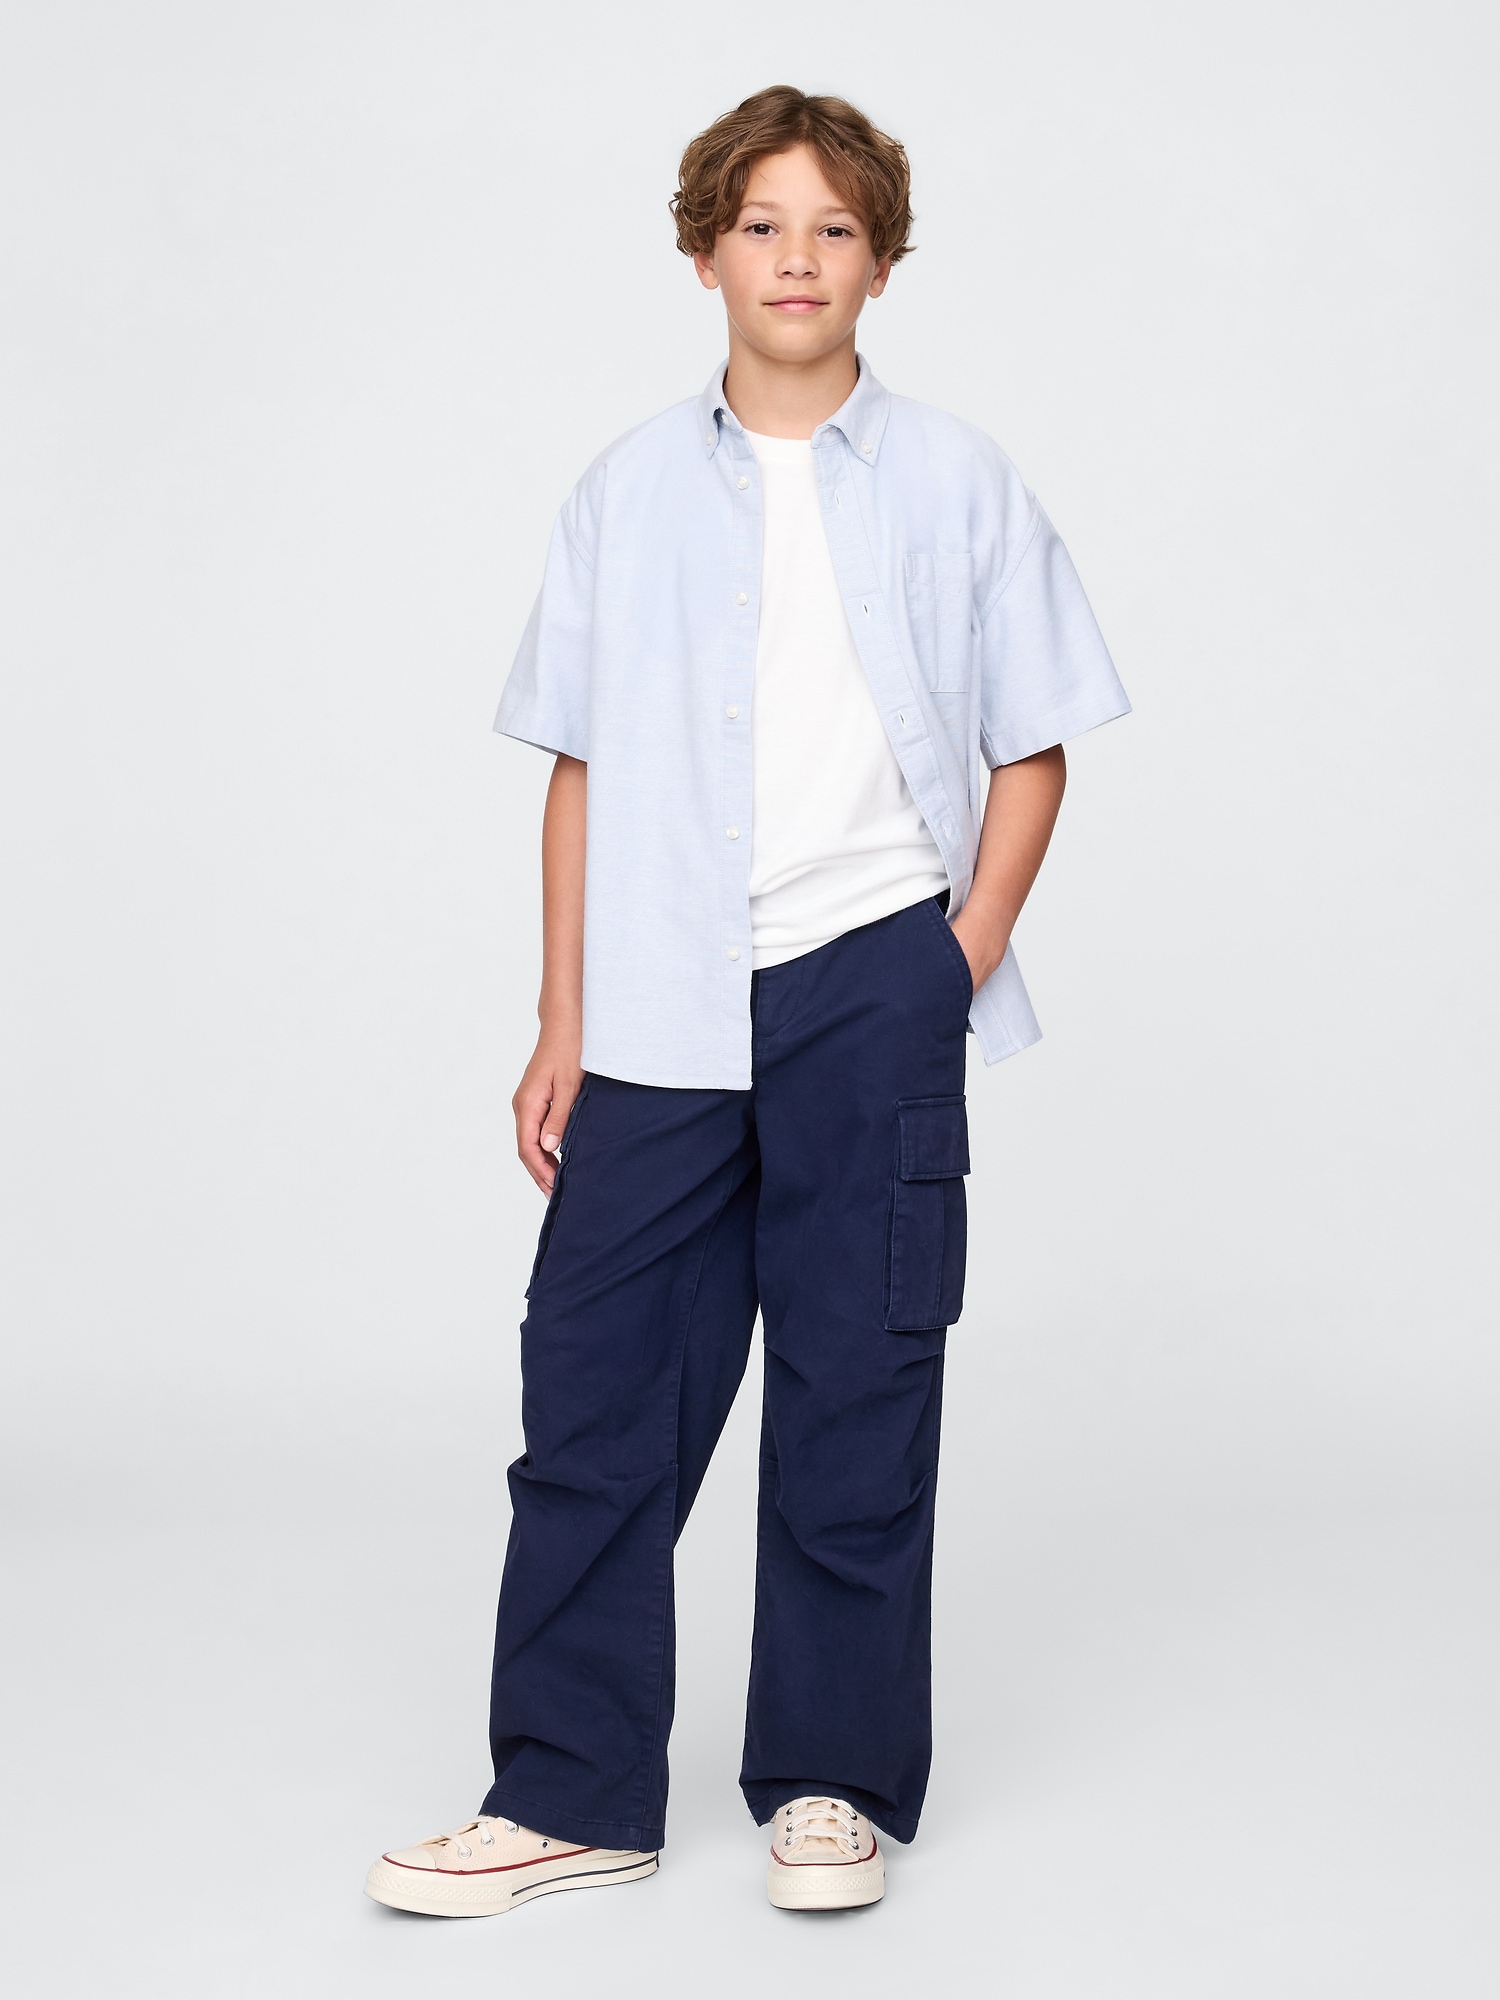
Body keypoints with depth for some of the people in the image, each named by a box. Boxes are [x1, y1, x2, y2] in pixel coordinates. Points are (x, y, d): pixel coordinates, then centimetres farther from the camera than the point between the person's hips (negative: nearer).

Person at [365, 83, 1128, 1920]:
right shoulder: (630, 491, 8)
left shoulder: (955, 484, 4)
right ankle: (570, 1793, 13)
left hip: (871, 992, -1)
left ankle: (830, 1784, 18)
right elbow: (581, 768, 8)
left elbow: (1030, 749, 7)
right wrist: (561, 1023, 4)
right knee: (595, 1391, 1)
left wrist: (964, 967, -5)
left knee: (856, 1396, 5)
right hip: (663, 1009, 2)